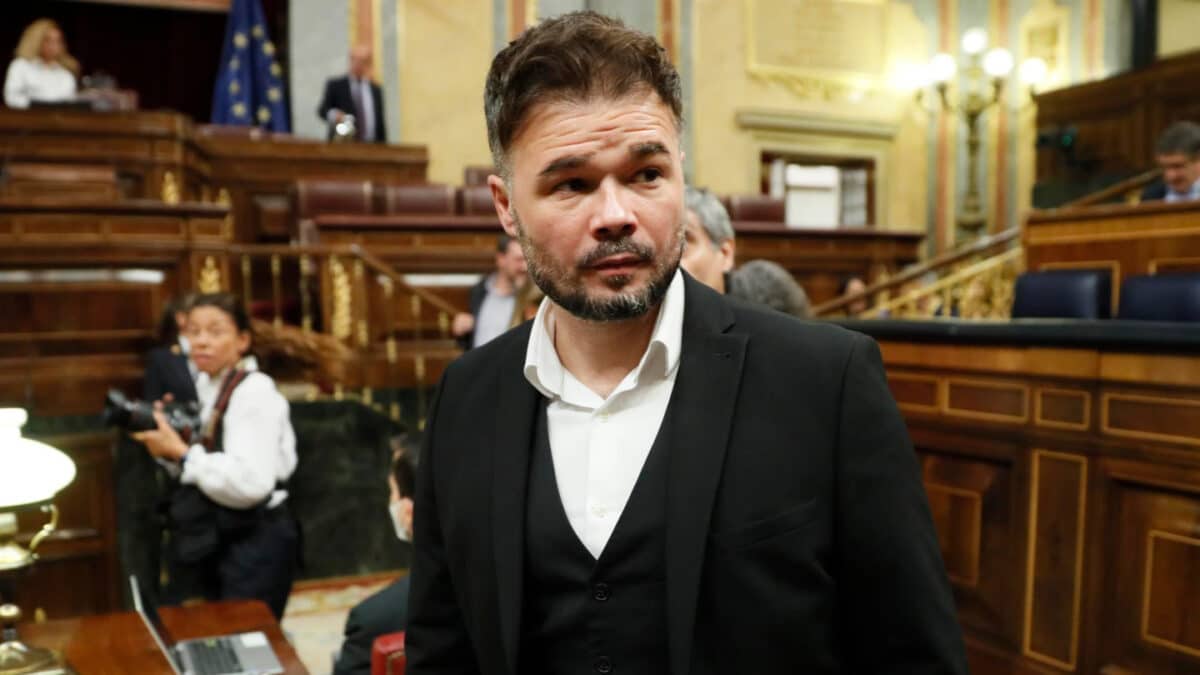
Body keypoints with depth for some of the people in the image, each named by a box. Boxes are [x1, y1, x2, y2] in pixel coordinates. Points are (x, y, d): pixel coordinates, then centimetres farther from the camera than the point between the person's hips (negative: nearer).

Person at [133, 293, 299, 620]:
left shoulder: (255, 391, -19)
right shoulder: (204, 386, 8)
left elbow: (251, 483, -29)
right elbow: (199, 465, 15)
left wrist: (181, 452, -23)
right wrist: (170, 448, -4)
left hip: (256, 542, -9)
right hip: (217, 538, 9)